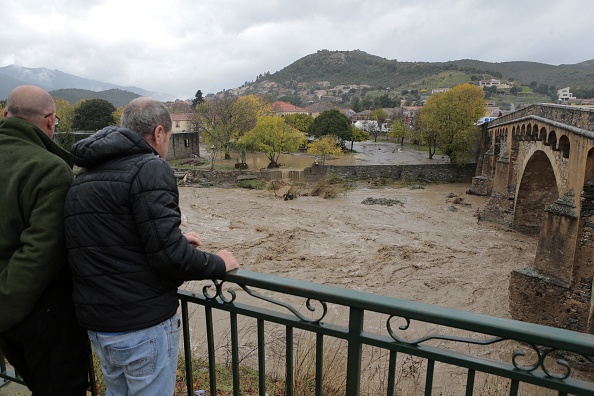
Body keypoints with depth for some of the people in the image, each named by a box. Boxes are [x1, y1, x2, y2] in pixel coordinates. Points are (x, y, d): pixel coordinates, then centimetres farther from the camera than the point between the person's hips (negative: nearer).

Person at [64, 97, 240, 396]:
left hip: (96, 323, 8)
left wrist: (176, 239, 15)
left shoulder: (84, 175, 9)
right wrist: (219, 264, -7)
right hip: (143, 325, -8)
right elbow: (169, 256, -24)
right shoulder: (148, 169, -18)